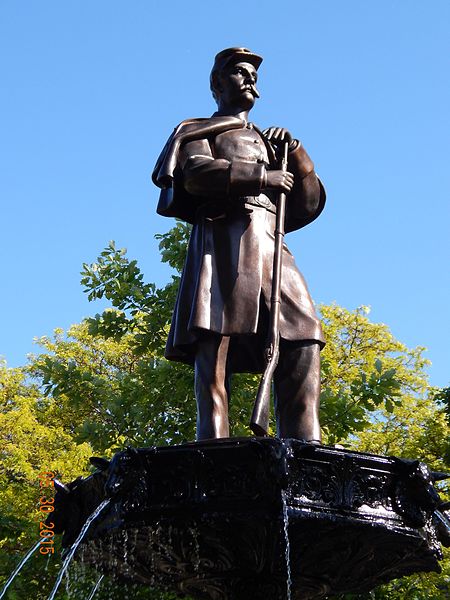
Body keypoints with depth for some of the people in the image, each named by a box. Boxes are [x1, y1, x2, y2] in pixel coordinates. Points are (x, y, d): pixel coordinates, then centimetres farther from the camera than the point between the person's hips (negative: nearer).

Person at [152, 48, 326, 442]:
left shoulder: (266, 141, 36)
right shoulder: (198, 132, 21)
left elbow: (309, 204, 26)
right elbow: (196, 173, -4)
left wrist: (296, 155, 10)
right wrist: (264, 177, -5)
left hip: (270, 246, 5)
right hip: (222, 237, -5)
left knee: (304, 336, -14)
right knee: (215, 340, -17)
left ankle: (305, 443, -21)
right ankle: (214, 442, -25)